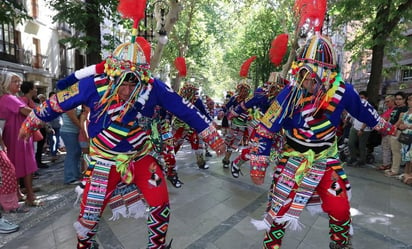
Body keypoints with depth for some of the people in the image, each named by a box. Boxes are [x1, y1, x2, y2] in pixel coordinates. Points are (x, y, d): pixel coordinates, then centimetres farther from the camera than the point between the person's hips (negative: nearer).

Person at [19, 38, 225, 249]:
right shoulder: (93, 85, -21)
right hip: (106, 161, 0)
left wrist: (213, 137, -6)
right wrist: (30, 123, 13)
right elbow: (57, 104, -4)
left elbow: (185, 110, -12)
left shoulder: (153, 87, -20)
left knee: (161, 204, 3)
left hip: (142, 156, 1)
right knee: (90, 213, 9)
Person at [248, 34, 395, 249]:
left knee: (340, 210, 9)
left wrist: (385, 126, 25)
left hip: (326, 160, 3)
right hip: (293, 160, -2)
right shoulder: (289, 94, -21)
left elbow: (363, 110, 8)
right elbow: (265, 129, -17)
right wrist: (258, 165, -16)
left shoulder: (343, 91, -14)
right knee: (279, 211, -1)